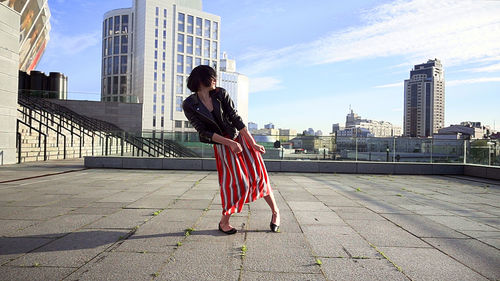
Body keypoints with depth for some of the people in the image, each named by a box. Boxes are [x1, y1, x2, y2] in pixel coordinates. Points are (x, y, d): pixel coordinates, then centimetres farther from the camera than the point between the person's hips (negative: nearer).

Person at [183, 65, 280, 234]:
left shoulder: (221, 94, -3)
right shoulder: (189, 105, -7)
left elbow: (236, 119, -7)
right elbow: (203, 132, -12)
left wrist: (253, 143, -12)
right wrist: (230, 143, -19)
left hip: (241, 138, 2)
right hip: (222, 146, -2)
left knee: (258, 175, -5)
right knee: (236, 183, -8)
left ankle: (275, 211, 14)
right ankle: (224, 222, 13)